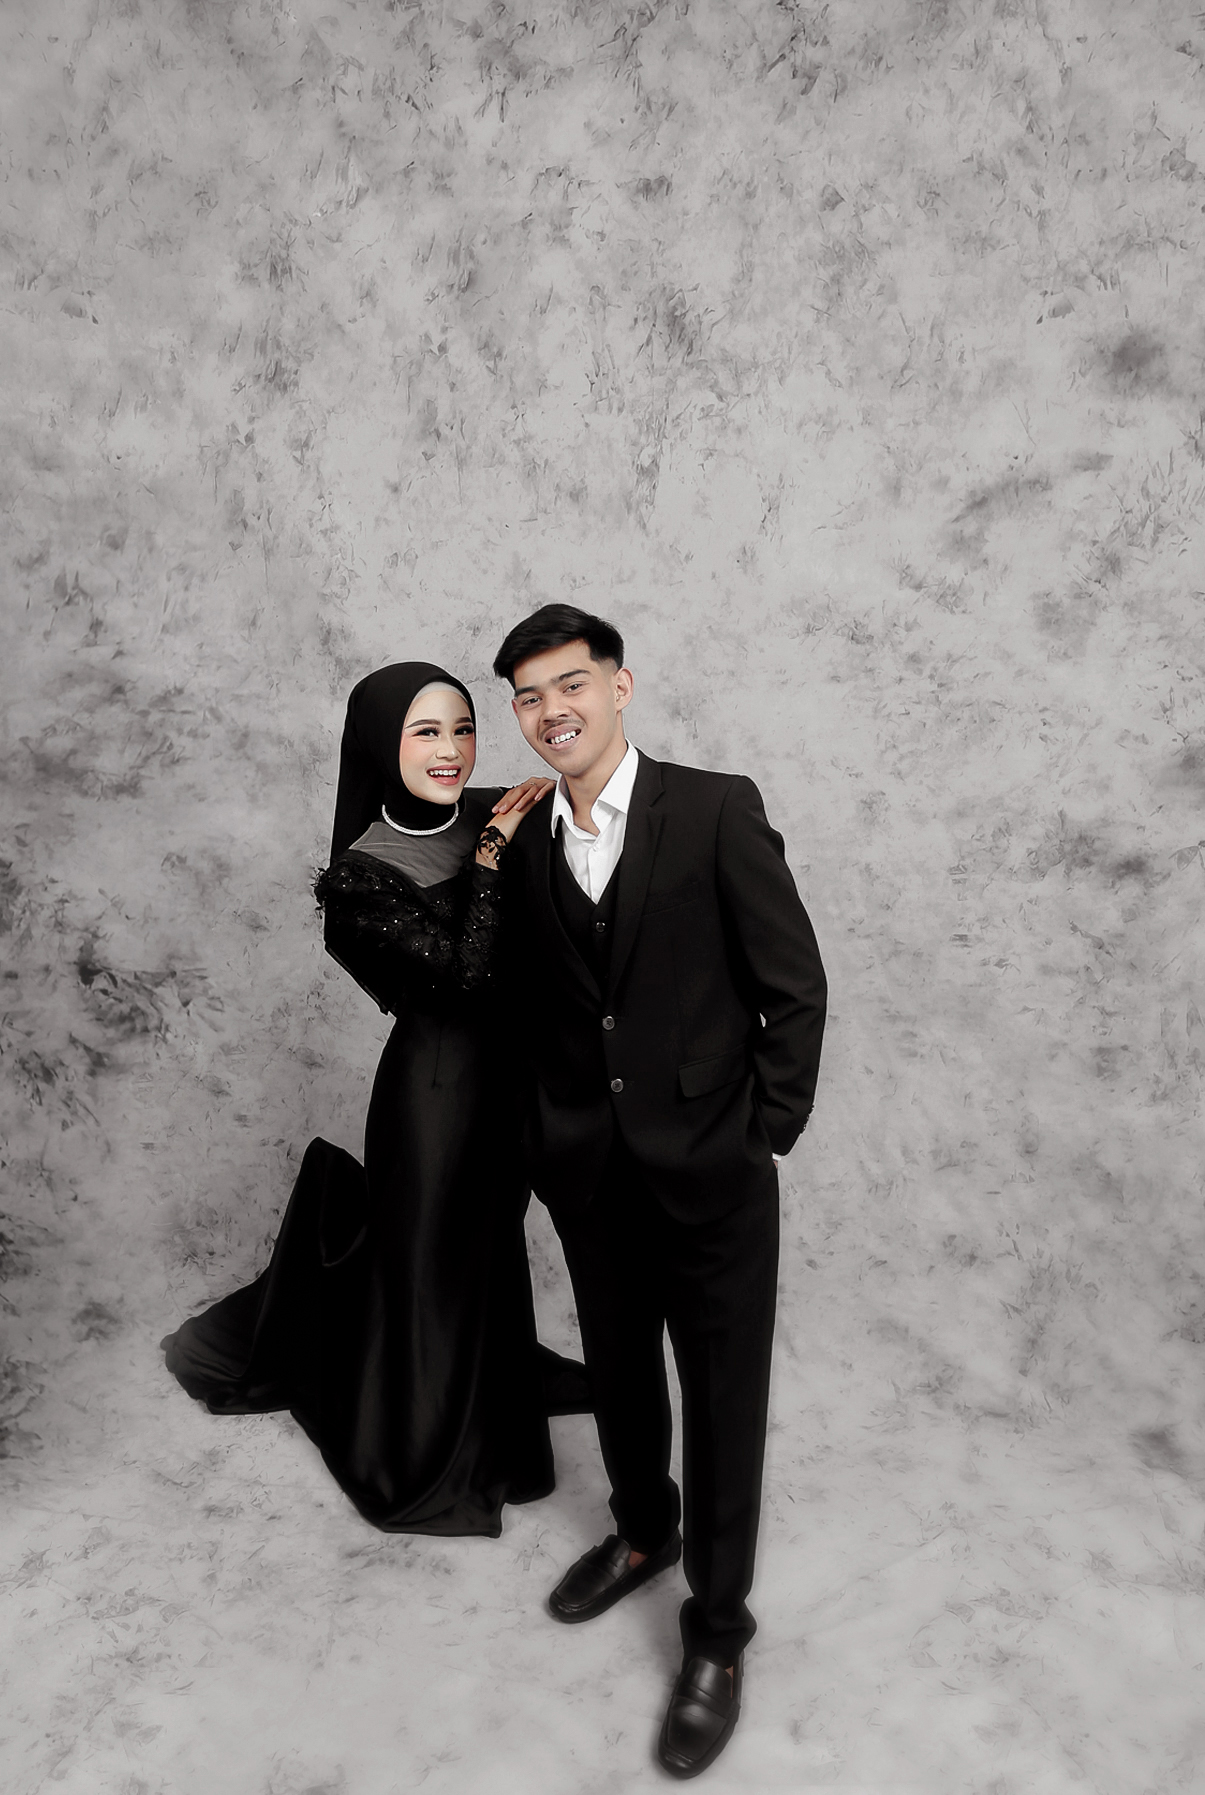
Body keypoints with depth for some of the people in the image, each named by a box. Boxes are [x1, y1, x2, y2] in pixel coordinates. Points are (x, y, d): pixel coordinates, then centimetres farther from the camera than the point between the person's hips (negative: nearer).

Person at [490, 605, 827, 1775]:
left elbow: (795, 990, -9)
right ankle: (642, 1533, 49)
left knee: (723, 1403, 9)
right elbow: (534, 1007, 9)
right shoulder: (526, 847, 3)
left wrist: (763, 1141, -8)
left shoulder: (717, 811, -12)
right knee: (618, 1379, 22)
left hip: (708, 1174, -4)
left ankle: (716, 1635, 29)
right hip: (588, 1178, 4)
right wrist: (552, 1135, 3)